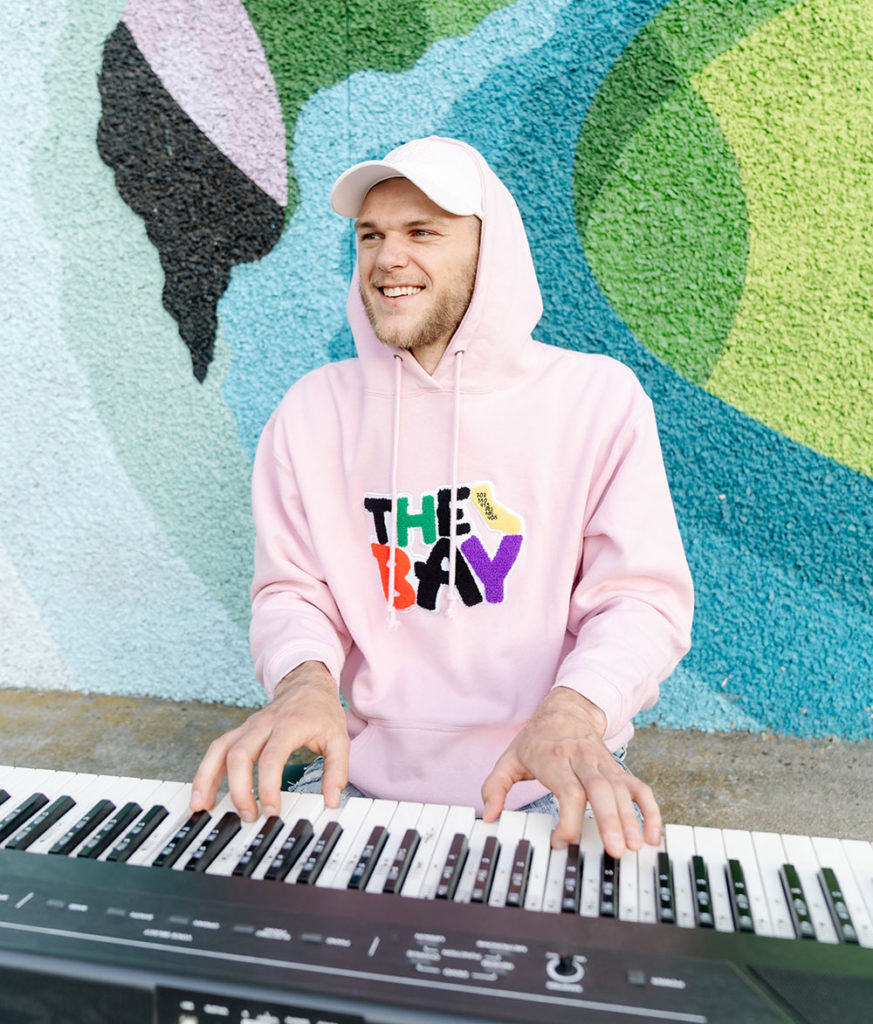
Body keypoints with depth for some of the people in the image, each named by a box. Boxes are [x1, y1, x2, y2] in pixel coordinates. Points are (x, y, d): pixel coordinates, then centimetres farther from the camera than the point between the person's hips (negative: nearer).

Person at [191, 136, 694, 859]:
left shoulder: (598, 397, -3)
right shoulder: (312, 412, 4)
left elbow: (642, 594, -5)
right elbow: (292, 591, 5)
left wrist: (575, 710, -24)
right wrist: (304, 676, -17)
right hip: (370, 781, 2)